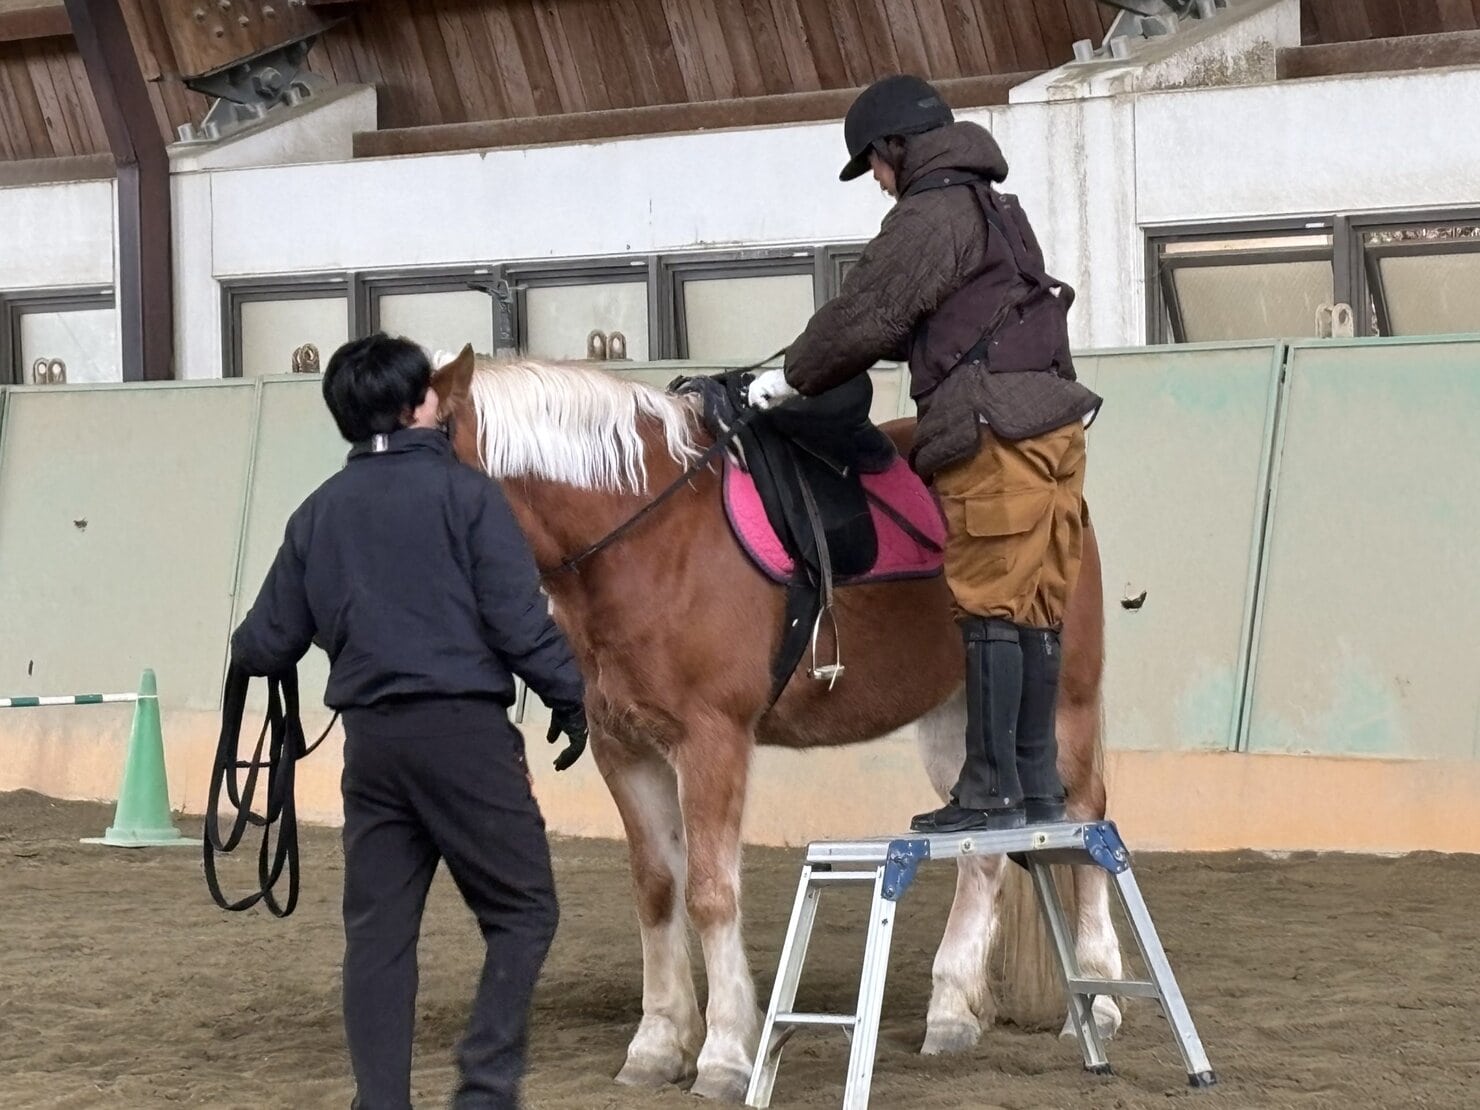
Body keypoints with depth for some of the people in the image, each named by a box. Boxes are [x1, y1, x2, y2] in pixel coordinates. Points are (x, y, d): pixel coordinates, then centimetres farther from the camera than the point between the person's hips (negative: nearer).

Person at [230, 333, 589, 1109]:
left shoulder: (319, 512, 10)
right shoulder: (463, 492, -5)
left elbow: (267, 644, 14)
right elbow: (519, 621, -10)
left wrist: (246, 649, 37)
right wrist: (567, 699, 2)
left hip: (370, 737, 5)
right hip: (463, 728, -5)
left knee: (377, 929, 8)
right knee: (523, 910, 3)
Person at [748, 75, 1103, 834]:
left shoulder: (932, 212, -6)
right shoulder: (995, 208, 24)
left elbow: (867, 315, -10)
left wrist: (792, 377, 4)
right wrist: (816, 368, 21)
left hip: (996, 433, -9)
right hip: (1052, 423, 9)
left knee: (993, 610, -8)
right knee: (1037, 611, 9)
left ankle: (992, 791, -7)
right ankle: (1038, 786, 12)